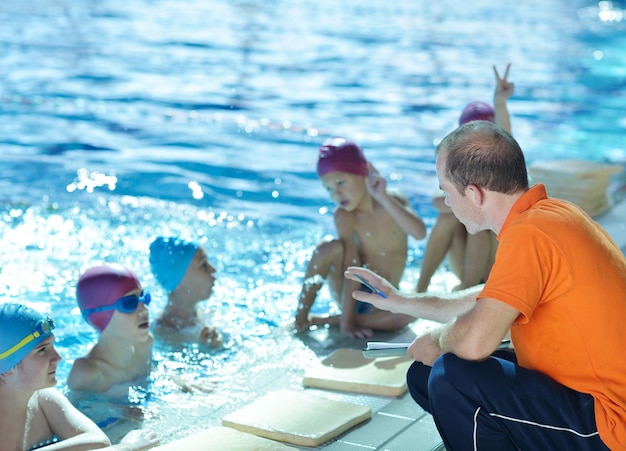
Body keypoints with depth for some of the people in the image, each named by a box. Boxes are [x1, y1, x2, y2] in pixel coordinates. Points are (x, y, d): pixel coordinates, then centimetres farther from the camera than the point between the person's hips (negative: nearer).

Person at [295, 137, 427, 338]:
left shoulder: (393, 200, -10)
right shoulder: (344, 216, -13)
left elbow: (420, 233, -28)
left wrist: (383, 198, -32)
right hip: (353, 292, -1)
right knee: (330, 246, -28)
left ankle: (328, 320, -22)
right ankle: (300, 320, -16)